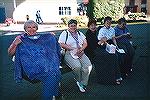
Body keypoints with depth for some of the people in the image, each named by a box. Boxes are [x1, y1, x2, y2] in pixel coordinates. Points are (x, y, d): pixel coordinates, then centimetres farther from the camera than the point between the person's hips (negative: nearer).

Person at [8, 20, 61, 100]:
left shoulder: (43, 37, 24)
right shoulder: (21, 39, 15)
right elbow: (10, 53, 10)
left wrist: (52, 37, 15)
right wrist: (15, 43, -7)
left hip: (47, 61, 3)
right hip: (33, 65, -3)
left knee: (55, 71, -32)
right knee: (50, 75, -31)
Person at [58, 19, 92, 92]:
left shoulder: (79, 33, 21)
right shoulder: (64, 33, 5)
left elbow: (85, 43, 15)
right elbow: (62, 44, -8)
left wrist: (81, 49, -8)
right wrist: (74, 49, -14)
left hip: (80, 53, 5)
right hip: (69, 54, -4)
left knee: (88, 66, -22)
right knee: (77, 66, -32)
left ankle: (83, 84, -9)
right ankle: (79, 81, -2)